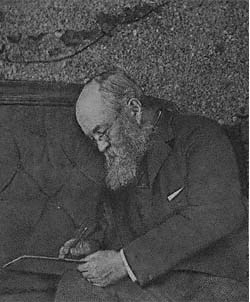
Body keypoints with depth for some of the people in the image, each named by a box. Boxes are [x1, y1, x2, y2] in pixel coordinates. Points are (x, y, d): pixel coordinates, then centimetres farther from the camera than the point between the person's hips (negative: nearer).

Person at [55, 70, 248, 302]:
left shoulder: (200, 135, -6)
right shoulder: (118, 165, 16)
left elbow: (215, 216, -20)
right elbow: (110, 226, 27)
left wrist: (126, 261, -20)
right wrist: (94, 245, 2)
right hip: (145, 281, 5)